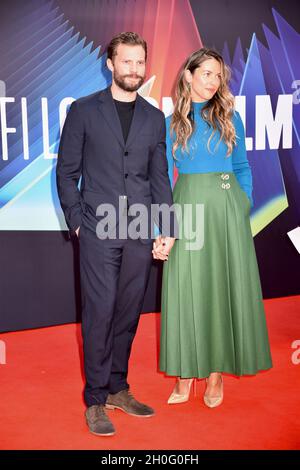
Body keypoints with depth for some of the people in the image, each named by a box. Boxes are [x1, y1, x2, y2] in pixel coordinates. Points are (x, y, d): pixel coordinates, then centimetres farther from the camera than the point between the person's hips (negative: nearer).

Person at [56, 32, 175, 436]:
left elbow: (160, 178, 13)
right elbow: (66, 172, 4)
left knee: (128, 313, 9)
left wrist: (168, 229, 7)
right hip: (99, 231, -3)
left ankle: (117, 388, 23)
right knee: (100, 313, -4)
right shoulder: (84, 111, 4)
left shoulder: (155, 118, 13)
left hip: (140, 233, 3)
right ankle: (95, 400, 8)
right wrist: (76, 221, -3)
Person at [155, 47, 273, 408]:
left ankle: (216, 370, 14)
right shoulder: (172, 123, 6)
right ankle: (185, 372, 11)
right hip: (188, 207, 0)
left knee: (225, 285, 3)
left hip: (227, 207, 1)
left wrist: (245, 208, 3)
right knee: (186, 288, 0)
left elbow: (243, 168, 13)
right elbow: (163, 176, 5)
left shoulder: (229, 117, 8)